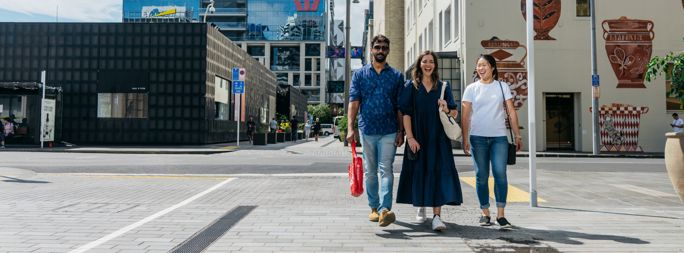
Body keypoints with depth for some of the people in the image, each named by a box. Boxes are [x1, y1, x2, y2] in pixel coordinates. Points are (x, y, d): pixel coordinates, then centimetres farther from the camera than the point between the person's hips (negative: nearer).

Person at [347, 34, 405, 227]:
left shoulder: (397, 76, 8)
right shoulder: (360, 74, 7)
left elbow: (400, 107, 7)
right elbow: (353, 102, 0)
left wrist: (401, 131, -1)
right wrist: (350, 128, -11)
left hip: (389, 131, -1)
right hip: (367, 129, 1)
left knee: (385, 170, -10)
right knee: (369, 171, 10)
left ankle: (385, 209, -19)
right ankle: (374, 207, 22)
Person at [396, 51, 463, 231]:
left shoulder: (443, 87, 9)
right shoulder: (411, 87, 4)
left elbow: (455, 113, 9)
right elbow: (406, 113, -3)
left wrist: (446, 109, -13)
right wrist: (410, 137, -12)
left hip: (438, 139, 1)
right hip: (418, 138, 0)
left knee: (438, 174, -8)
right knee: (419, 173, 5)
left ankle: (437, 216, -10)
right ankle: (421, 207, 28)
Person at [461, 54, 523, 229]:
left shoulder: (502, 86, 8)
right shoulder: (471, 89, 7)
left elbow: (511, 112, 6)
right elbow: (466, 115, 3)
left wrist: (517, 135, 1)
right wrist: (465, 139, -5)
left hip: (499, 137, 0)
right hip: (478, 137, 0)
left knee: (500, 174, -9)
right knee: (481, 176, 3)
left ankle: (501, 214, -2)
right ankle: (485, 214, 13)